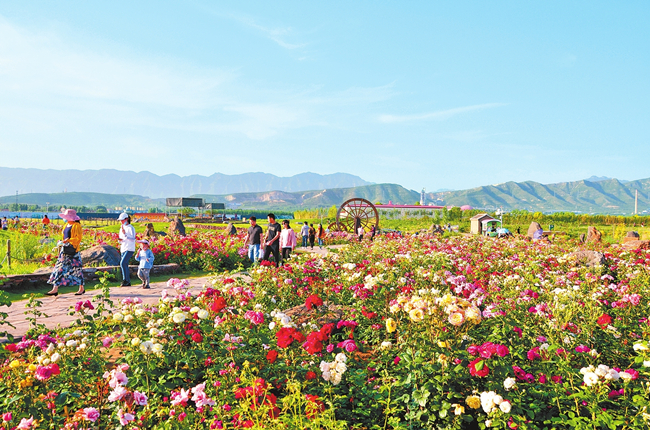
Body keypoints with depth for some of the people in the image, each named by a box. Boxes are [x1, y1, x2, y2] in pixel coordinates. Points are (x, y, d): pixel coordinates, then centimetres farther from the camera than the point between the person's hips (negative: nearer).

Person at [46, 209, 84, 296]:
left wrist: (69, 240, -26)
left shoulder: (77, 226, -9)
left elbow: (78, 238, -16)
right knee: (60, 267, 3)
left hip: (72, 250, -8)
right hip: (65, 249, 8)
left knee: (76, 269, 0)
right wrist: (61, 243, 16)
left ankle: (81, 288, 12)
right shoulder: (67, 225, 16)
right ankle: (55, 289, 3)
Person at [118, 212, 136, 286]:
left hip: (129, 249, -8)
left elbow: (133, 239, -16)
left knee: (123, 263, -19)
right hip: (123, 249, 9)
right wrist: (120, 240, -1)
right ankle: (128, 282, 12)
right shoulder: (122, 228, 17)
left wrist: (125, 234, -23)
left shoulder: (130, 228, -8)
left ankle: (126, 280, -12)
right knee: (124, 265, 7)